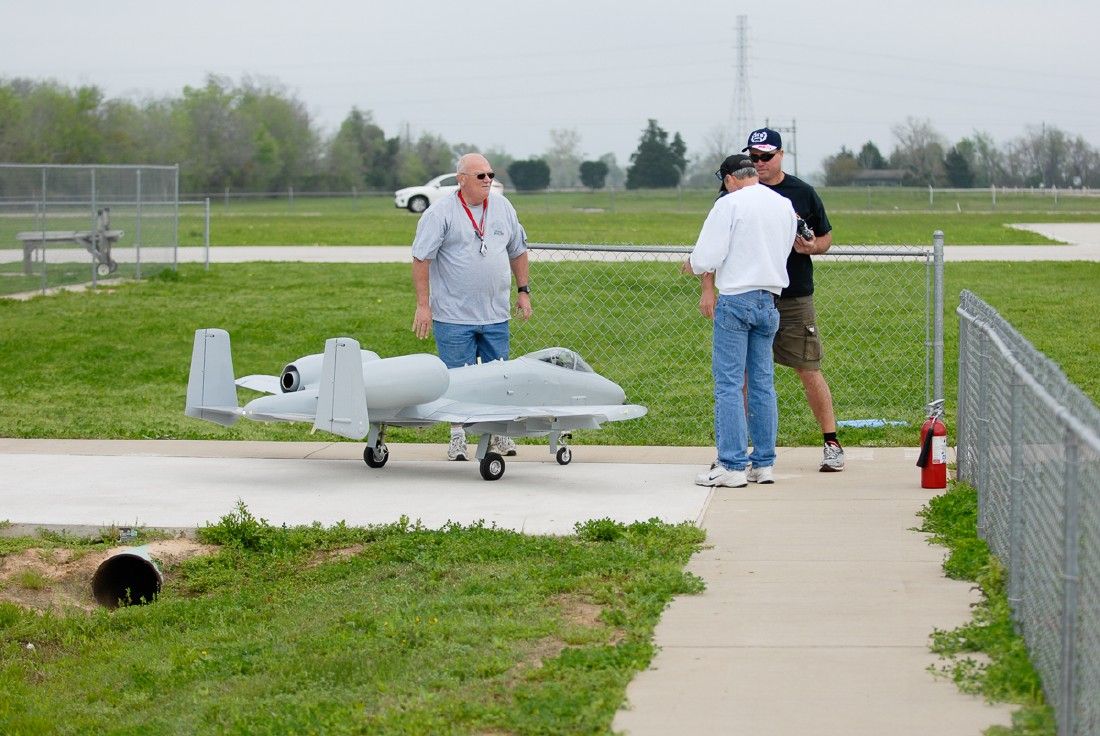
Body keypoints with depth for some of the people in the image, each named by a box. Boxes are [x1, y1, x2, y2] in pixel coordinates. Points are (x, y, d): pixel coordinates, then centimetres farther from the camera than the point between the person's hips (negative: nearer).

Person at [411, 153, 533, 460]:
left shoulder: (503, 207, 8)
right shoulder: (440, 213, -8)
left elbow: (517, 251, 18)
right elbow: (421, 259, -9)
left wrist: (523, 291, 12)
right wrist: (423, 305, -13)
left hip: (496, 315, 5)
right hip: (453, 316, -4)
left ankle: (497, 433, 20)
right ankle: (457, 436, 10)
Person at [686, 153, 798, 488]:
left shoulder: (729, 204, -9)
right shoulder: (785, 205, 11)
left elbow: (707, 258, -12)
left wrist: (691, 266, 11)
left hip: (736, 299, -6)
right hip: (769, 301, 6)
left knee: (729, 384, -3)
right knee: (763, 383, 11)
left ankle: (732, 465, -5)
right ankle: (763, 463, 13)